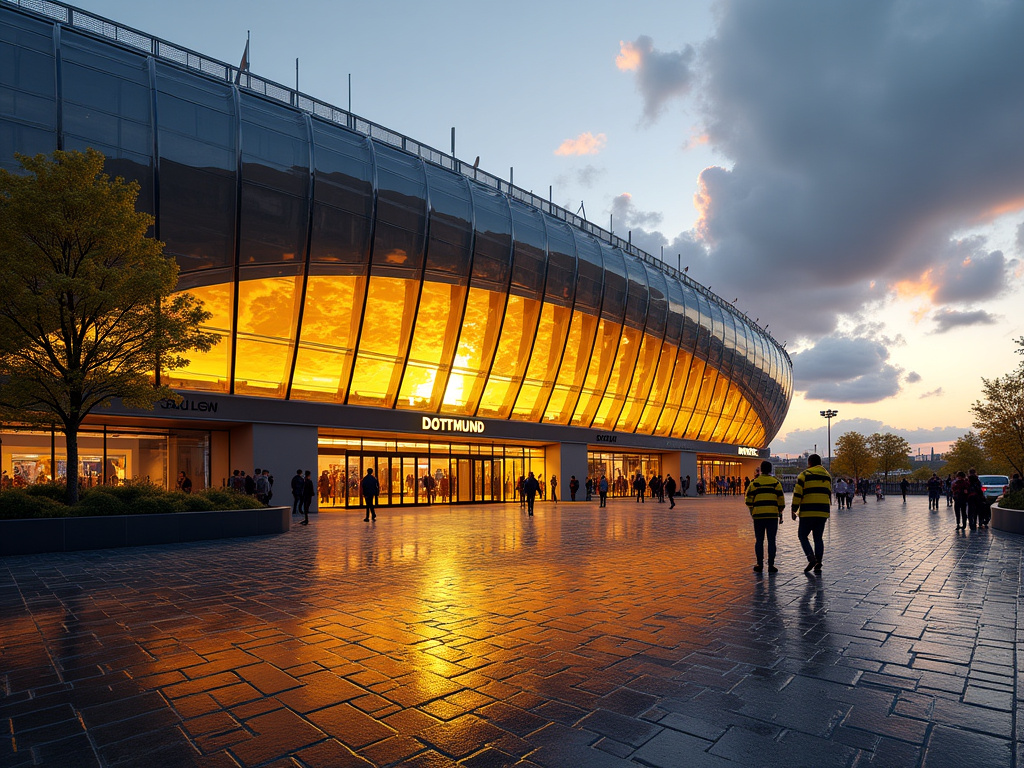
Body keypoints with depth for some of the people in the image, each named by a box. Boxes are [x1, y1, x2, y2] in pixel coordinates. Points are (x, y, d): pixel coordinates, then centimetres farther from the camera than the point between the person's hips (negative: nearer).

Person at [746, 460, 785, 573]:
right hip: (772, 515, 0)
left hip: (758, 515, 0)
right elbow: (781, 500, 5)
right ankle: (771, 565, 5)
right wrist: (780, 514, 14)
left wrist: (751, 510, 18)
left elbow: (748, 499, 3)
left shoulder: (754, 482, 3)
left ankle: (760, 565, 9)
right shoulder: (776, 482, 5)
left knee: (759, 540, 8)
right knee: (771, 540, 5)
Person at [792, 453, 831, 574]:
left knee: (802, 535, 6)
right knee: (818, 537, 11)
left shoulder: (804, 475, -4)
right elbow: (829, 494, 20)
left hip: (808, 512, -5)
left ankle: (811, 558, -13)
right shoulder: (827, 475, 14)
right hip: (822, 512, 5)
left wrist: (794, 510, -1)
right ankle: (818, 564, 5)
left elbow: (797, 494, -8)